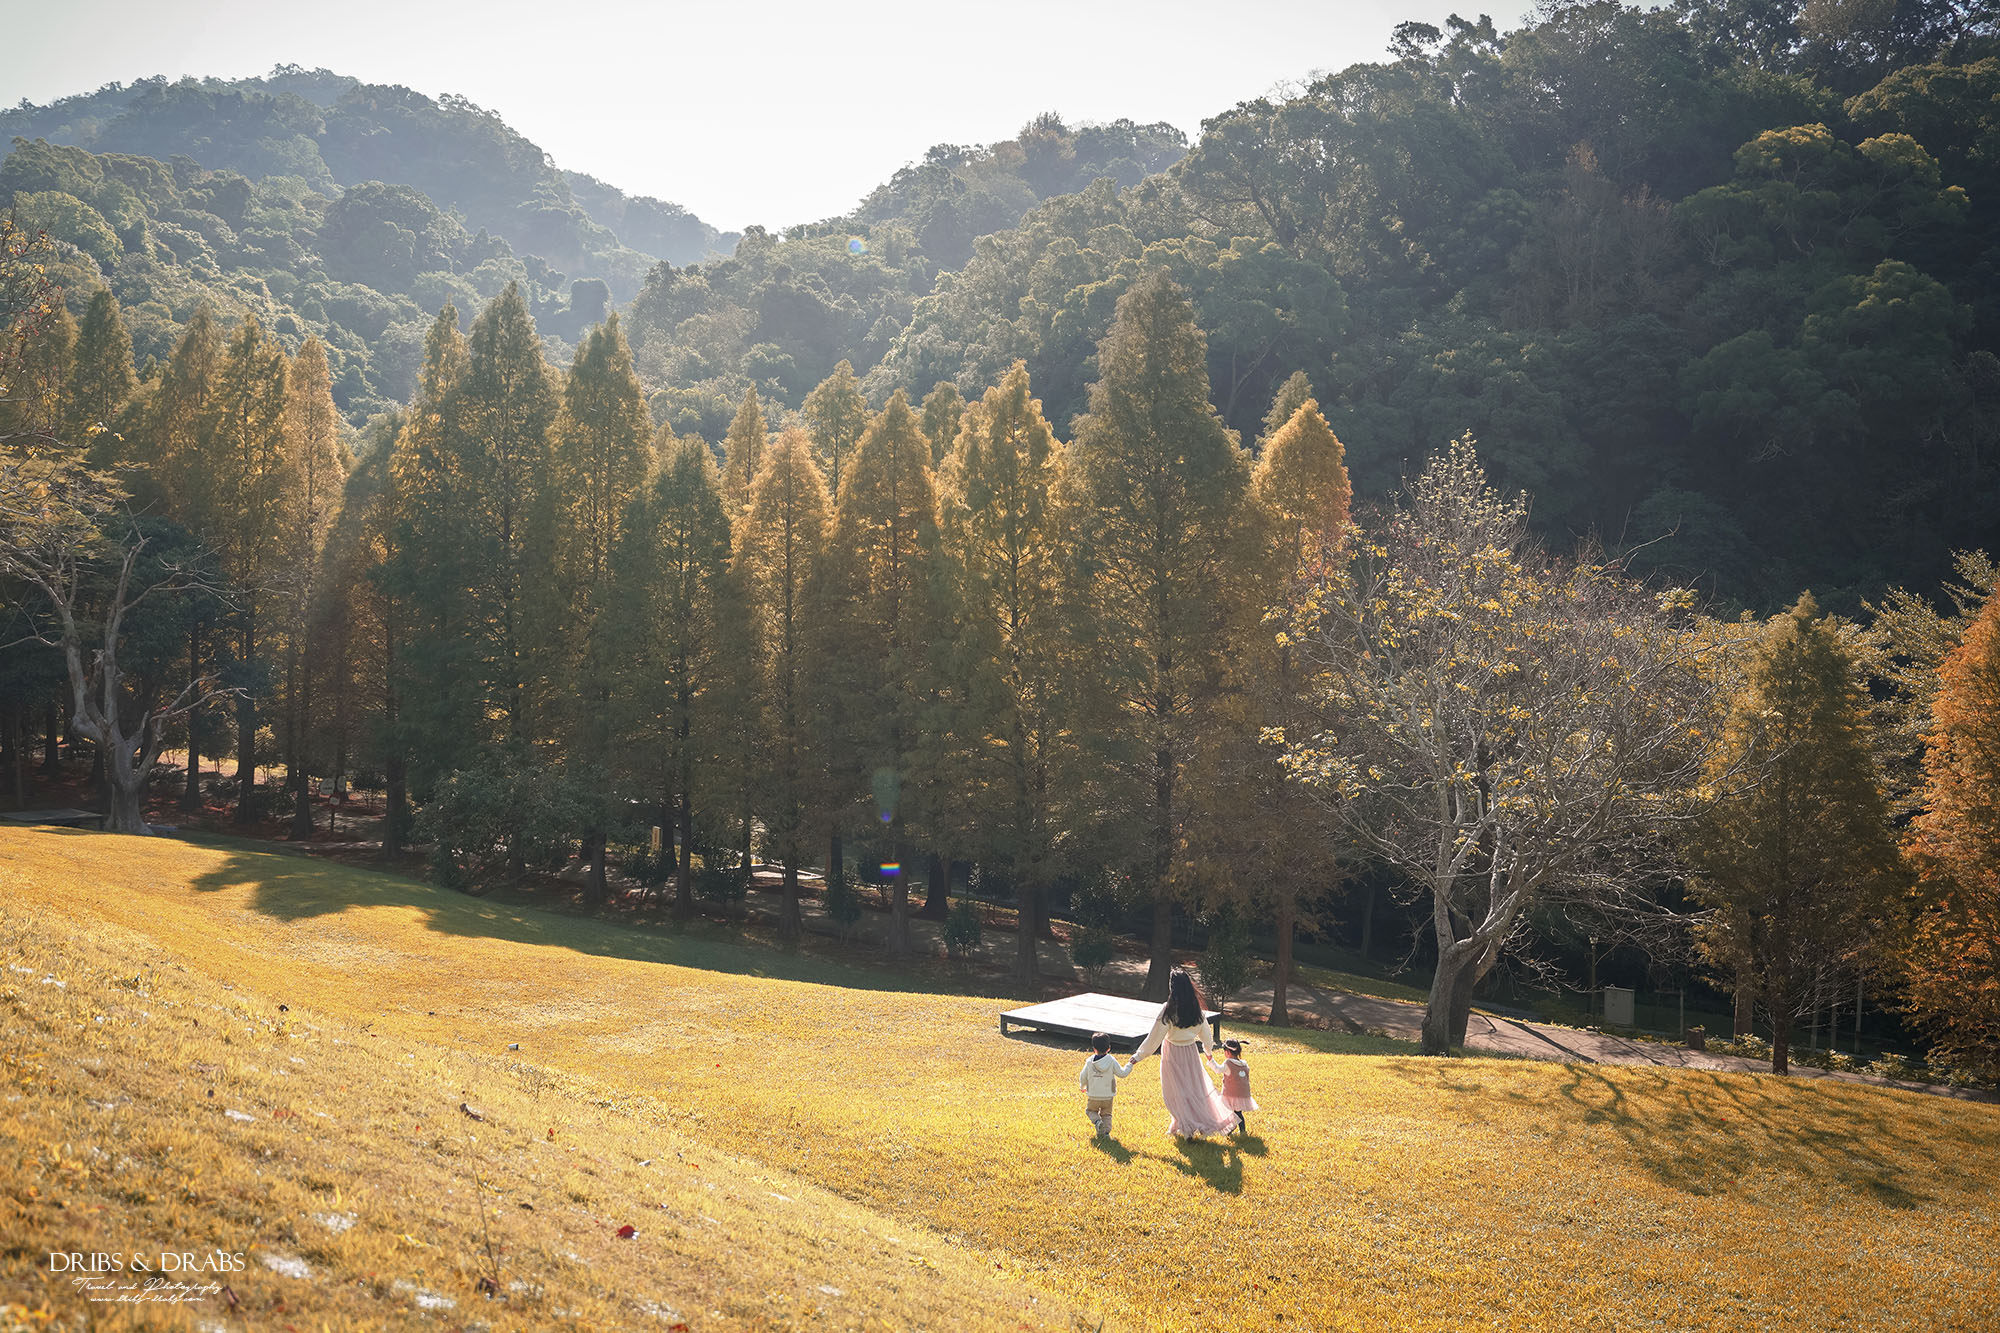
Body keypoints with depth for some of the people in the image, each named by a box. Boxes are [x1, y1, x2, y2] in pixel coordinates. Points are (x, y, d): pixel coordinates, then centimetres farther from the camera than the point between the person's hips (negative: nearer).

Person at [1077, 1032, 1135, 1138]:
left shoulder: (1089, 1062, -9)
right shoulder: (1112, 1061, -11)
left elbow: (1083, 1077, -1)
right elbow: (1122, 1073, -5)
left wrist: (1082, 1087, 20)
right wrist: (1130, 1065, 11)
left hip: (1093, 1096, -1)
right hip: (1108, 1096, 1)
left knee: (1090, 1110, 19)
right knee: (1106, 1114, 17)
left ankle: (1097, 1121, -9)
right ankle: (1106, 1131, -2)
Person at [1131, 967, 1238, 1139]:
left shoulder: (1168, 1009, -22)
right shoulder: (1196, 1007, -6)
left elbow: (1155, 1036, -19)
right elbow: (1204, 1031, 9)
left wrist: (1139, 1055, -10)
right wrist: (1208, 1049, 29)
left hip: (1172, 1053, -4)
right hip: (1191, 1052, 5)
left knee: (1177, 1092, 8)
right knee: (1197, 1085, 19)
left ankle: (1188, 1128, 8)